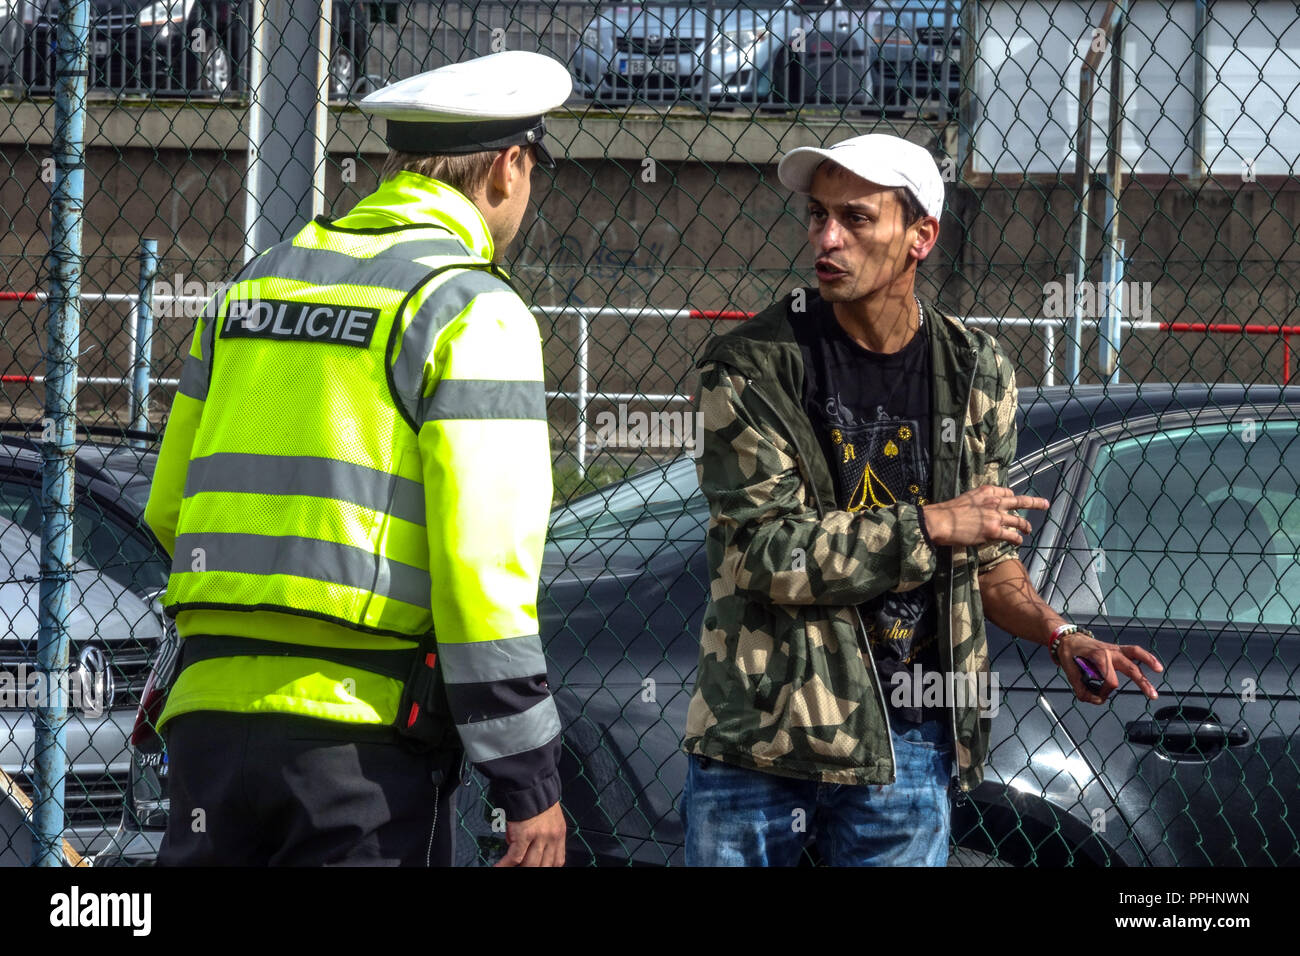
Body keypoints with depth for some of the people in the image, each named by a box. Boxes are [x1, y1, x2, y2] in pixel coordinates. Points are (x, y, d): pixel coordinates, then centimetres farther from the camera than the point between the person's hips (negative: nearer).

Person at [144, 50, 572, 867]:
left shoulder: (260, 280, 16)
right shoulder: (472, 311, -6)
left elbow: (170, 511, 20)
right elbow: (483, 560, -13)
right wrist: (529, 779, -9)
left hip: (210, 708, 6)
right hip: (360, 744, -6)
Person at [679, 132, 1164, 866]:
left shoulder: (976, 374, 5)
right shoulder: (753, 367, -7)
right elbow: (773, 552, -16)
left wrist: (1057, 634, -3)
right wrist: (930, 526, -16)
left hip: (907, 742, 2)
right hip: (761, 731, -2)